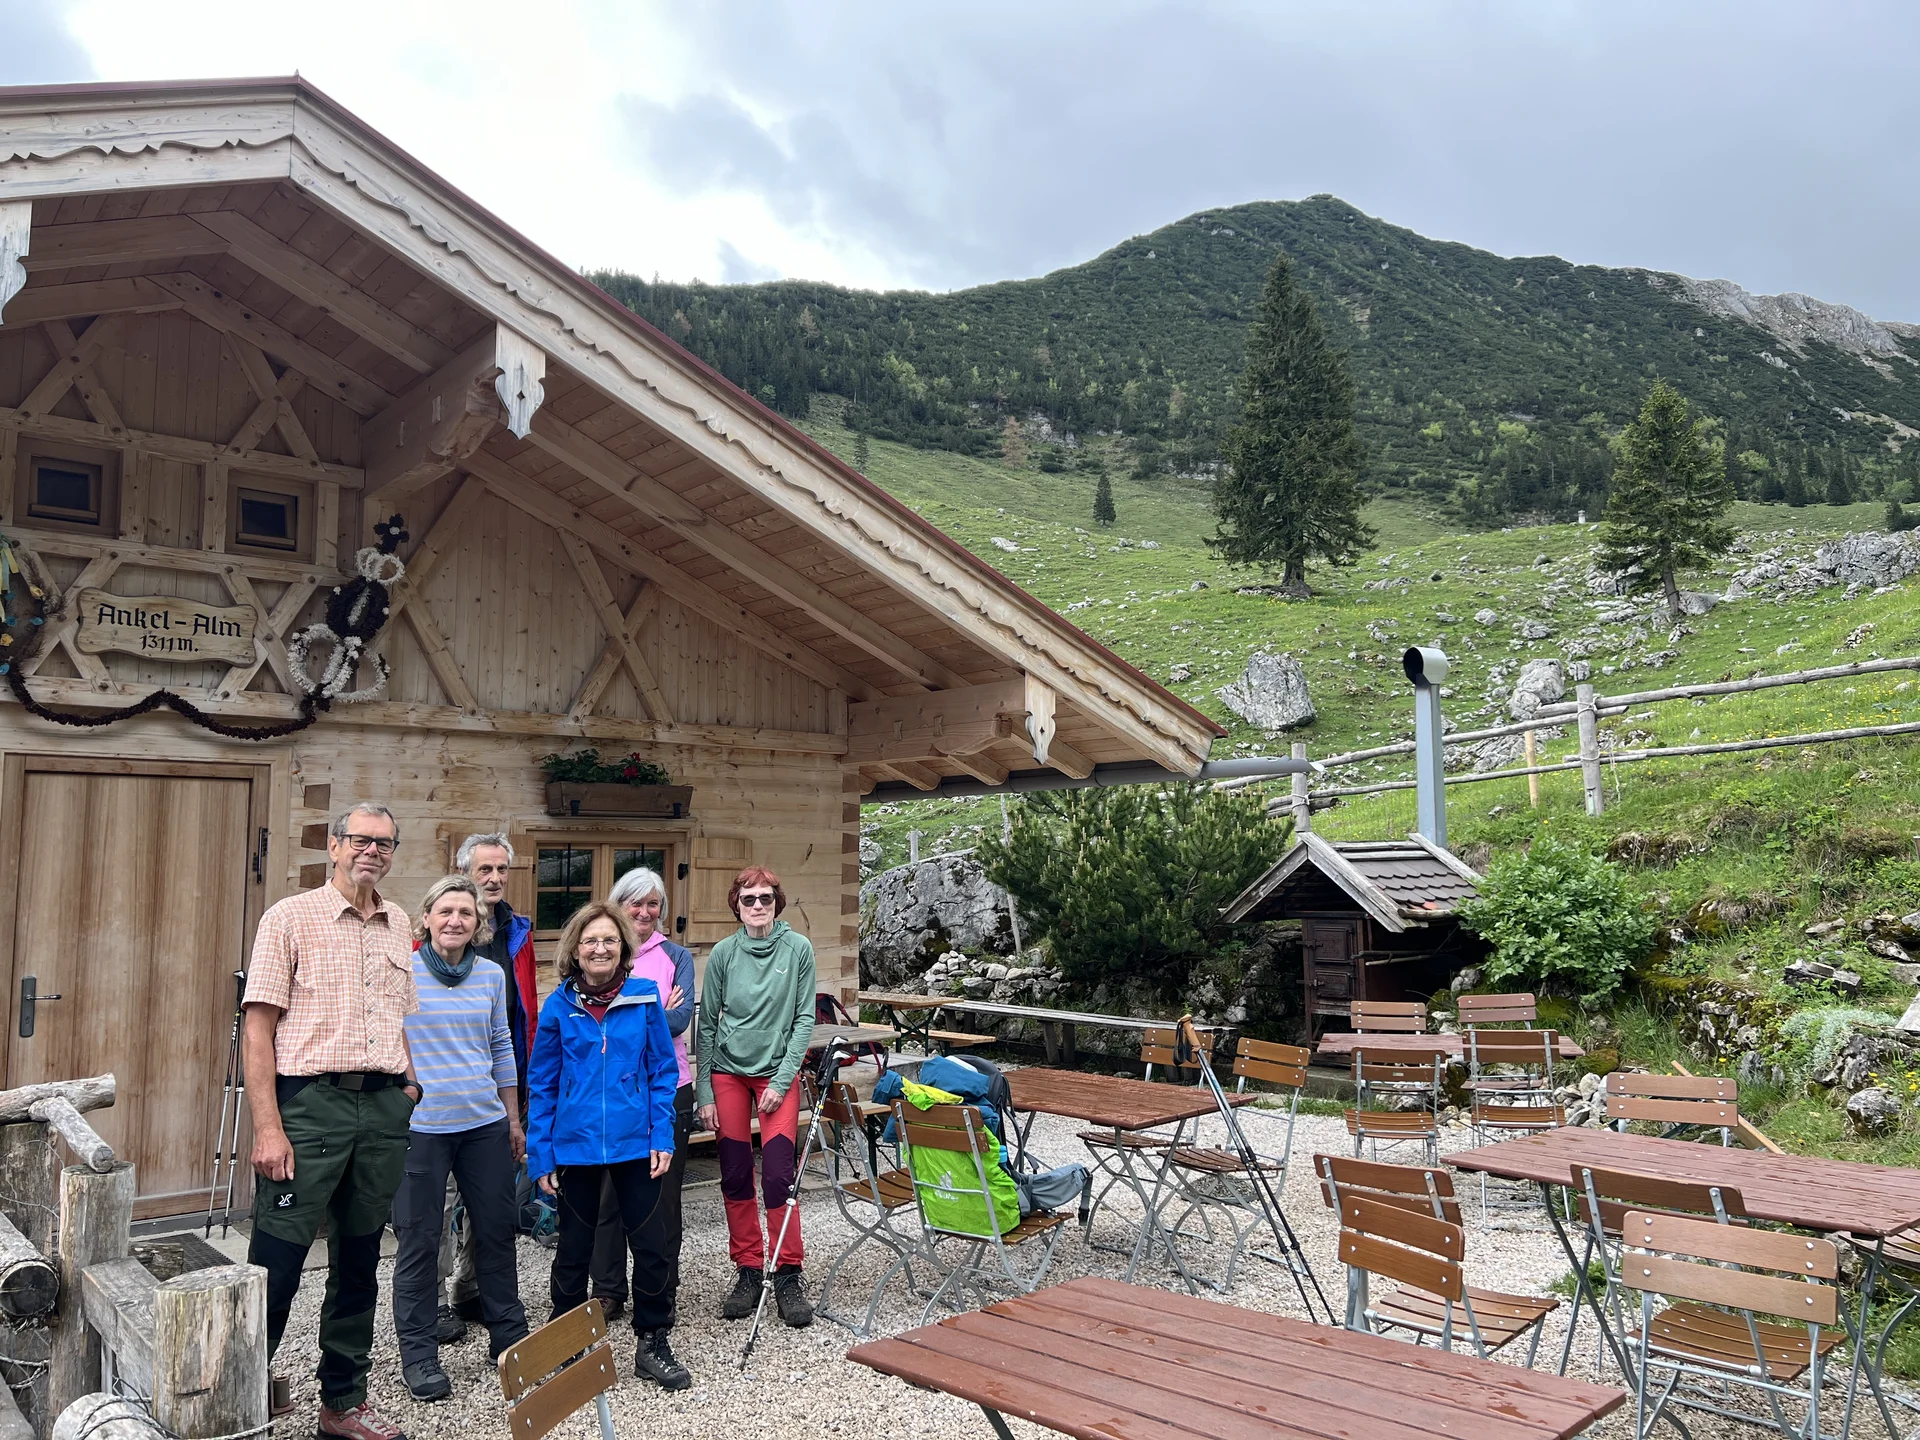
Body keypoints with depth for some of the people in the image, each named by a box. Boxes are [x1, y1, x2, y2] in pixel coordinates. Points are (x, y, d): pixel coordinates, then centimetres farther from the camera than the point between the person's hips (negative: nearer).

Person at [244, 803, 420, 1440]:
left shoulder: (398, 924, 13)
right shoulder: (291, 917, -3)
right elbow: (259, 1029, -7)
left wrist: (407, 1080, 10)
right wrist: (267, 1126, -14)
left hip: (384, 1109, 5)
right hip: (310, 1103, -5)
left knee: (359, 1261, 13)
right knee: (276, 1262, -4)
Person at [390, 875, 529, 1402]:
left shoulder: (491, 975, 6)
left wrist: (513, 1119, 15)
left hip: (486, 1125, 4)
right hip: (420, 1126, -4)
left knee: (496, 1233, 12)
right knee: (419, 1240, 4)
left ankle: (510, 1338, 26)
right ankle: (418, 1354, 19)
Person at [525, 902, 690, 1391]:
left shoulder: (645, 998, -4)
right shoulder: (558, 1007, -3)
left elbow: (662, 1071, 0)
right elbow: (541, 1086, 2)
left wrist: (662, 1136, -6)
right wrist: (540, 1156, -1)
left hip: (635, 1143, 0)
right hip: (575, 1144, 0)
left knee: (651, 1244, 4)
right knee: (574, 1248, 13)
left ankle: (652, 1344, 21)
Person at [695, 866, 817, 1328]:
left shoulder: (798, 948, -5)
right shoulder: (723, 954, -1)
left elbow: (804, 1018, -3)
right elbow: (707, 1025, 3)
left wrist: (781, 1080, -9)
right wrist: (704, 1092, 0)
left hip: (777, 1072, -2)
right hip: (728, 1071, 2)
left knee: (779, 1175, -7)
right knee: (735, 1175, 6)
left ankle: (788, 1276, 6)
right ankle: (748, 1271, 20)